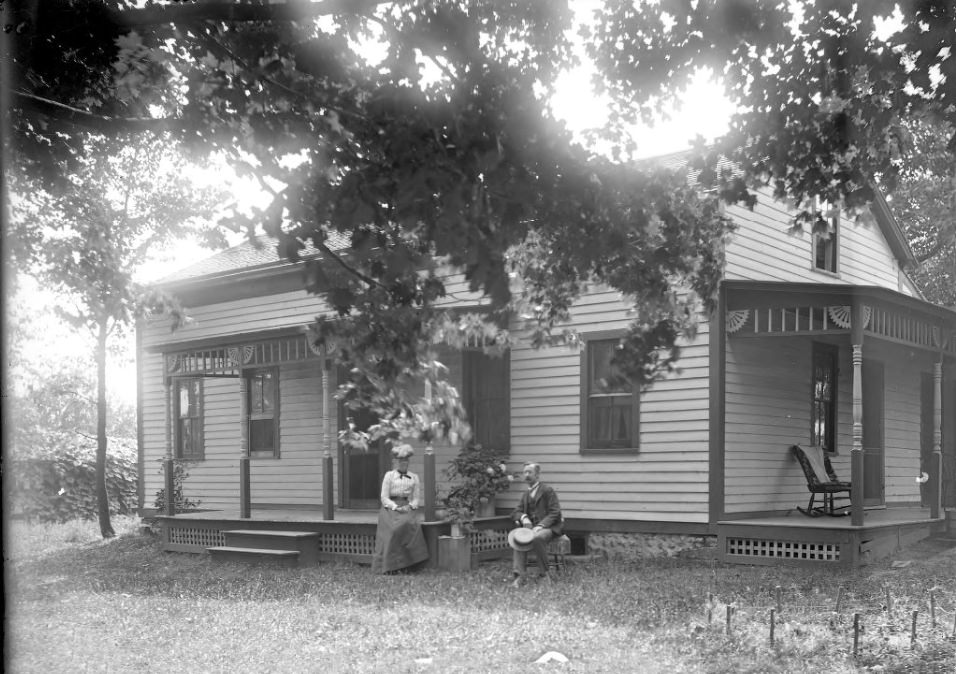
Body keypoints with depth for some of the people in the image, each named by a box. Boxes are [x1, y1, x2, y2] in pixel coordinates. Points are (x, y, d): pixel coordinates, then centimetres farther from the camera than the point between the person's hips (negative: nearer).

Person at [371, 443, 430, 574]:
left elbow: (417, 498, 13)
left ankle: (405, 565, -25)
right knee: (394, 528, -28)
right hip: (390, 508, -1)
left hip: (407, 508, 1)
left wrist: (410, 506, -8)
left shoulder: (414, 477, 16)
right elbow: (384, 498, 3)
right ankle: (390, 566, -26)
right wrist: (396, 507, -11)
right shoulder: (389, 475, 10)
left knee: (409, 524, -28)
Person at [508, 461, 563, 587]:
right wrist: (523, 518, -11)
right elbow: (515, 513, 15)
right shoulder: (525, 495, 19)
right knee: (517, 537, -26)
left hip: (548, 527, -5)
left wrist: (540, 526, -22)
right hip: (531, 527, 6)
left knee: (537, 537, -38)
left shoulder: (548, 490, -2)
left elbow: (555, 513, -9)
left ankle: (544, 574, -21)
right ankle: (519, 575, -30)